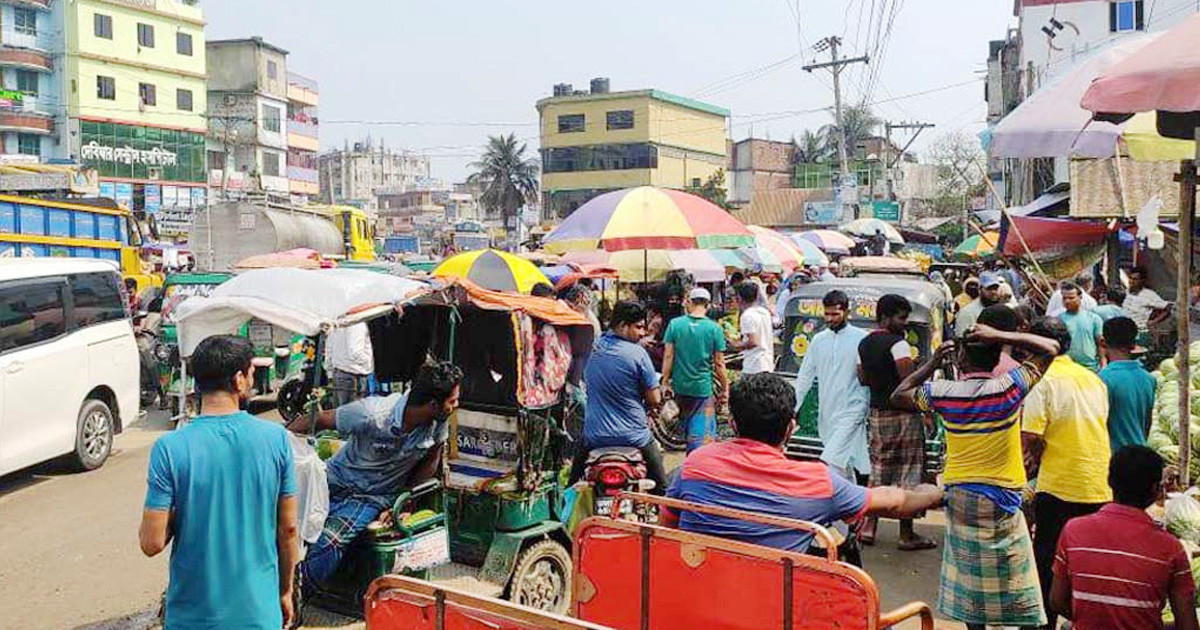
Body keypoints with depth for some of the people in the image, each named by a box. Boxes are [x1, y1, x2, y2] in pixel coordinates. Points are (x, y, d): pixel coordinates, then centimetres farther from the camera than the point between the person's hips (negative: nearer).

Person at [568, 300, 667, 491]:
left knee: (574, 483, 27)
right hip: (634, 436, -4)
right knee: (660, 488, 12)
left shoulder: (594, 346, 0)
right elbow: (655, 400, -11)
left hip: (594, 435, 4)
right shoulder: (637, 353, -16)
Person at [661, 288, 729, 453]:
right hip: (703, 388, -3)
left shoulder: (674, 324, -3)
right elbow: (719, 364, -4)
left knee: (687, 427, 23)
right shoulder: (714, 328, -7)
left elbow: (668, 356, -4)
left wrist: (665, 381, 5)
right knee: (702, 433, 2)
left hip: (680, 386, 3)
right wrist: (725, 388, 6)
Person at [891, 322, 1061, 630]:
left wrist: (933, 362, 10)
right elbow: (1050, 348, -2)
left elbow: (898, 396, 11)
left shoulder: (943, 392, -7)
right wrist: (1000, 336, -9)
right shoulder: (1008, 388, -14)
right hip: (999, 501, -3)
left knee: (969, 578, 13)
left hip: (958, 497, 3)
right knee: (1016, 587, 6)